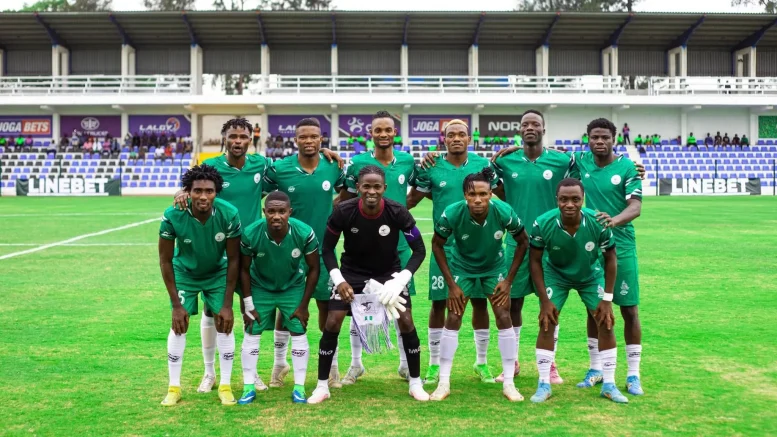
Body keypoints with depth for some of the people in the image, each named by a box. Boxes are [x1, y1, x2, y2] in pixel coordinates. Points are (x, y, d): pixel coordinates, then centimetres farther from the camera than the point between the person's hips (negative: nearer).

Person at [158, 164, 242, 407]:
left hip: (218, 273, 1)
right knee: (179, 325, -4)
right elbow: (165, 260, -18)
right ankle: (174, 387, 11)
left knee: (224, 324, -5)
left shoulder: (229, 214, -30)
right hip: (184, 273, 0)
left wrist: (227, 304, -16)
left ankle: (225, 386, 8)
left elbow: (233, 259, -17)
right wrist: (176, 304, -16)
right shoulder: (172, 216, -31)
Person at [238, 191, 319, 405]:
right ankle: (249, 387, 10)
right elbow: (244, 269, -12)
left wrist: (304, 305, -11)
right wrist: (248, 305, -10)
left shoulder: (305, 233, -29)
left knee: (298, 333, -3)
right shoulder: (251, 234, -29)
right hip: (260, 287, 0)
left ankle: (299, 387, 8)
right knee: (251, 333, -2)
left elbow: (314, 268, -13)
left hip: (293, 287, 0)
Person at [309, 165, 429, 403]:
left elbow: (419, 250, -15)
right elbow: (327, 248, -10)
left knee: (406, 322, -8)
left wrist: (401, 279, -26)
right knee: (332, 323, -9)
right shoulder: (343, 212, -24)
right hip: (352, 272, 0)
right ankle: (322, 386, 6)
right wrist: (338, 280, -21)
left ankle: (415, 383, 11)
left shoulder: (398, 212, -25)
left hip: (389, 272, 0)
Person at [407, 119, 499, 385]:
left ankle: (482, 363, 23)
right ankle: (434, 364, 18)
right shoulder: (431, 168, -2)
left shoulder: (482, 164, 2)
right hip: (444, 246, -1)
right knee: (439, 303, 3)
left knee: (480, 302, 7)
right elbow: (410, 201, 3)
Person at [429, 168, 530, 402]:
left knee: (504, 318, -6)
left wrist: (508, 280, -10)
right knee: (452, 320, -6)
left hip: (494, 268, 1)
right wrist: (451, 284, -13)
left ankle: (508, 383, 5)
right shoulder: (452, 214, -31)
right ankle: (444, 383, 5)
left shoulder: (504, 212, -29)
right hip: (462, 267, 0)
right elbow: (437, 245, -12)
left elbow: (523, 242, -10)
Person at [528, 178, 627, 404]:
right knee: (546, 323, -10)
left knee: (606, 323, -4)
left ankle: (609, 385, 9)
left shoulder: (598, 223, -30)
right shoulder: (543, 224, -31)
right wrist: (544, 300, -17)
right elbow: (535, 260, -16)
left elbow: (610, 258, -13)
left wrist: (607, 299, -13)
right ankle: (544, 385, 1)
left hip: (591, 275, 1)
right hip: (555, 273, -1)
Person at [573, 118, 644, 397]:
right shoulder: (581, 162, 2)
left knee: (629, 310, 1)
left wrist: (614, 220, -36)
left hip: (621, 246, -3)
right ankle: (596, 369, 23)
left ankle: (633, 374, 13)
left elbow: (636, 207, -15)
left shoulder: (627, 167, -7)